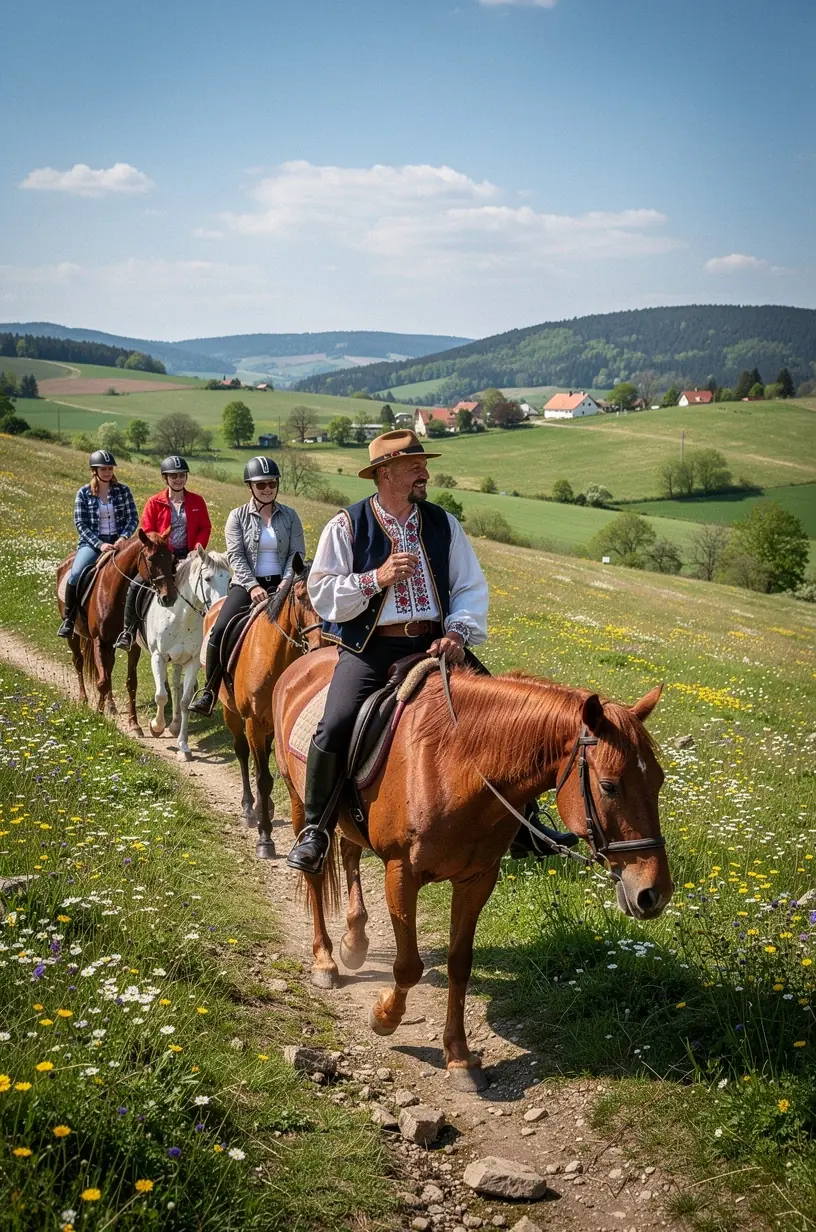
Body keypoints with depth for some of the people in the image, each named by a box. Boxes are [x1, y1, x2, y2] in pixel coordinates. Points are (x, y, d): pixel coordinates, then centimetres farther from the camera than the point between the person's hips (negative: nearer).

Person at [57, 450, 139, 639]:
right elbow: (81, 524, -2)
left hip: (119, 542, 1)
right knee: (75, 575, -27)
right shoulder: (83, 494, 3)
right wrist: (100, 544, -15)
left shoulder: (123, 490, 5)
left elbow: (133, 518, 3)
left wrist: (124, 538, -15)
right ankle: (69, 619, -9)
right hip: (92, 542, -1)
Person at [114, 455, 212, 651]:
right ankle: (128, 631, -4)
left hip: (187, 555, 1)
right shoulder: (155, 502, 1)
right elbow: (147, 533, -1)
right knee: (135, 585, -18)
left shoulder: (197, 501, 4)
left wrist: (197, 548, -11)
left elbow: (205, 527, 5)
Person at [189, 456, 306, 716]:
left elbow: (297, 553, 4)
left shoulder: (289, 516, 9)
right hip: (247, 584, -1)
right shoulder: (238, 516, 5)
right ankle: (210, 692, -11)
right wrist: (252, 586, -19)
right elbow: (236, 556, -5)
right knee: (220, 630, -21)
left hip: (280, 584, 1)